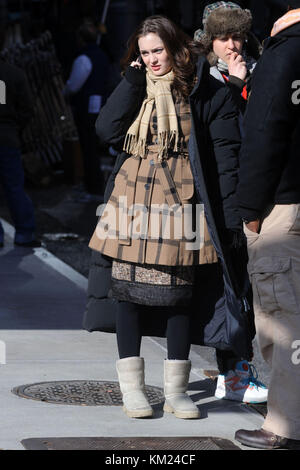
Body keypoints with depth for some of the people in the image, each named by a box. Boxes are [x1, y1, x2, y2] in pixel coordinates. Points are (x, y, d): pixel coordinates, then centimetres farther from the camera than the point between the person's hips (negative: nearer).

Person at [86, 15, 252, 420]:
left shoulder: (207, 92, -2)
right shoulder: (135, 89, 12)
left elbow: (226, 157, -5)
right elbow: (106, 131, -3)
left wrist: (229, 217, -10)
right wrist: (133, 81, -6)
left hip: (182, 204, -3)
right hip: (133, 201, 3)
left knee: (181, 292, 3)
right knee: (129, 287, 1)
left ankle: (176, 389, 13)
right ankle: (131, 387, 9)